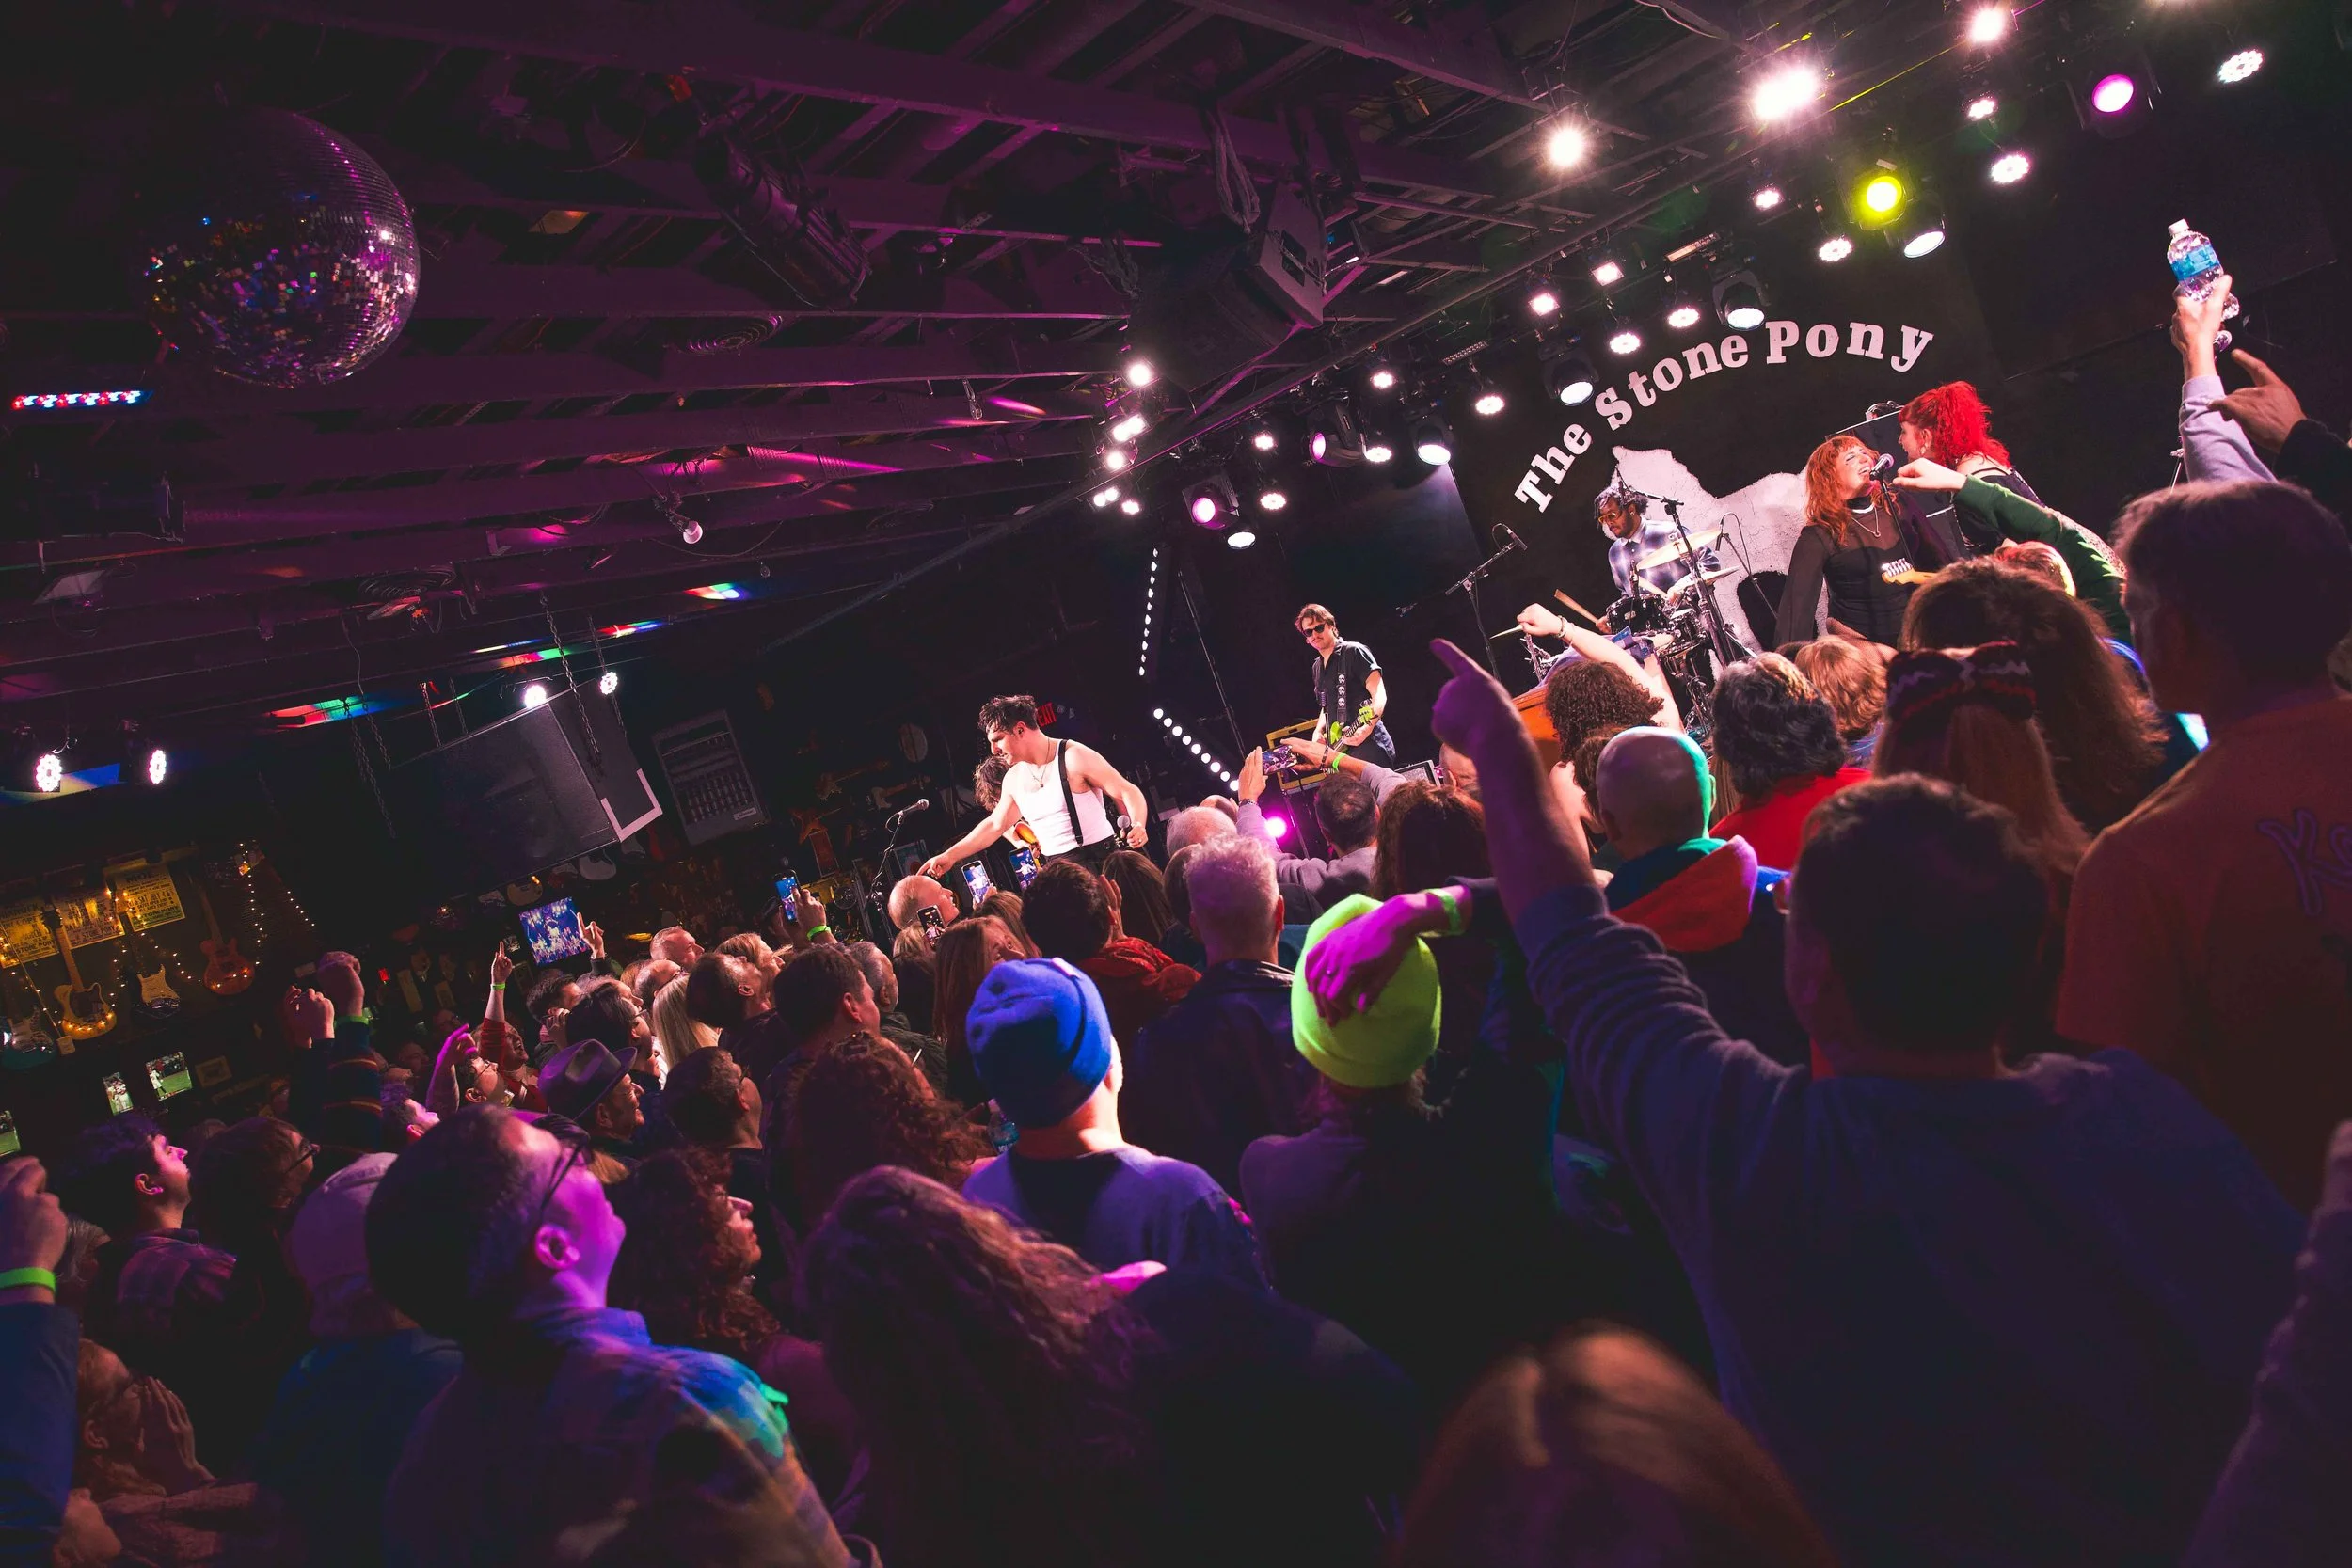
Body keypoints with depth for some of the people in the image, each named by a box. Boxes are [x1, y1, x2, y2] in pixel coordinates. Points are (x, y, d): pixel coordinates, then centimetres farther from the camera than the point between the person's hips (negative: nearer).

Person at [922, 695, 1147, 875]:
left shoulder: (1074, 757, -10)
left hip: (1100, 861, -6)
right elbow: (994, 825, 23)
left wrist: (1138, 825, -30)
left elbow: (1128, 792, -10)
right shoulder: (1014, 778, 10)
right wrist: (949, 856, 21)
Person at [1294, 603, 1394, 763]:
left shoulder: (1354, 652, -4)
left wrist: (1367, 727, -27)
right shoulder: (1316, 668, 19)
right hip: (1340, 749, 7)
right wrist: (1318, 732, 10)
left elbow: (1379, 694, -11)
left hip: (1368, 743, -7)